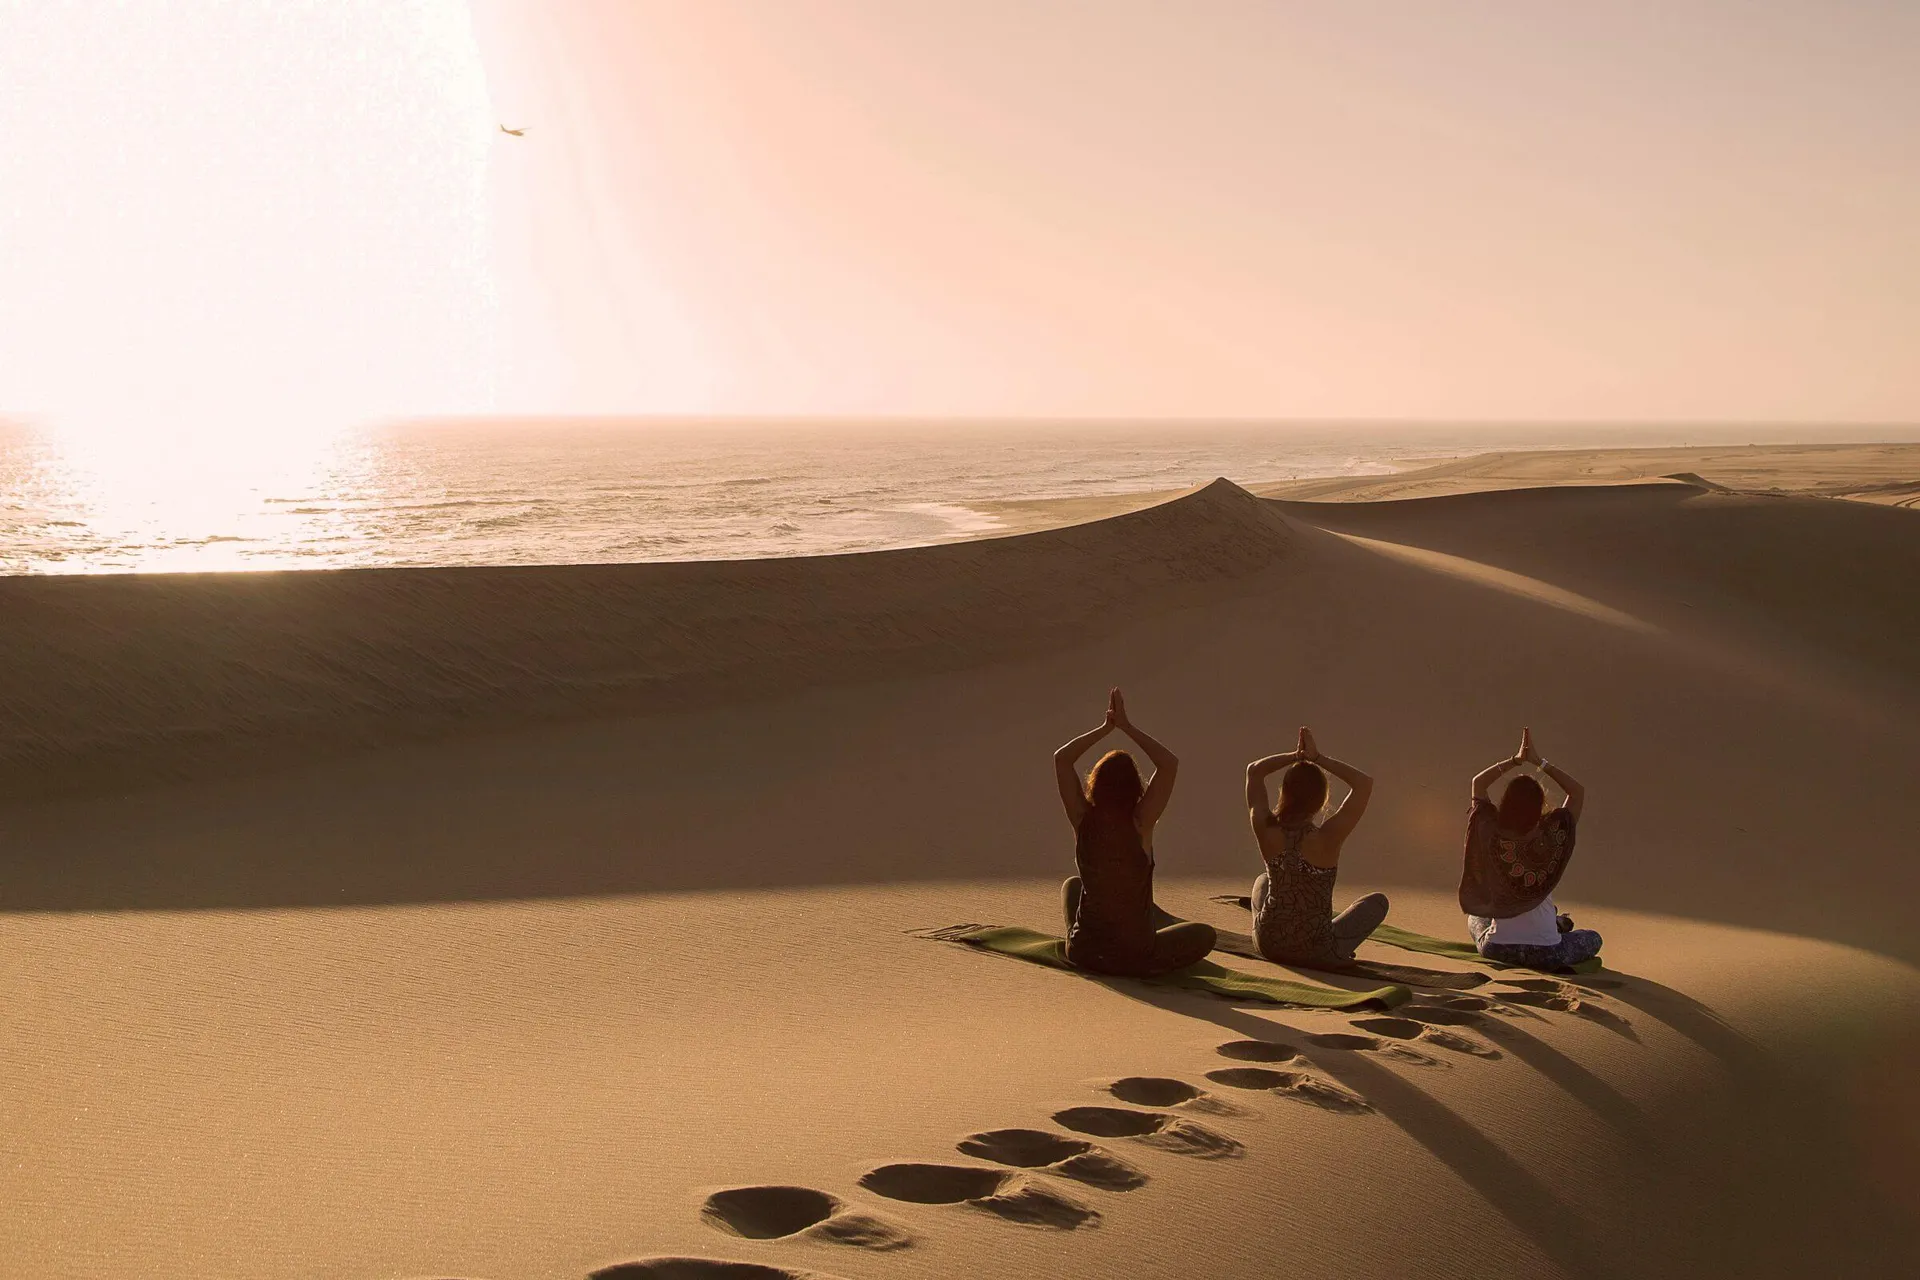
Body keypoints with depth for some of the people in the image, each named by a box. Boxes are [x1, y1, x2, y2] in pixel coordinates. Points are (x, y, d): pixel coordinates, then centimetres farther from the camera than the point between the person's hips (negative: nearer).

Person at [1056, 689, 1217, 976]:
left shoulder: (1083, 820, -11)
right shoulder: (1139, 824, -19)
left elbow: (1061, 758, -2)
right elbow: (1169, 764, -19)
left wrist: (1105, 727, -2)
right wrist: (1126, 726, -14)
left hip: (1083, 952, 3)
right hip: (1135, 959, -3)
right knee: (1204, 934, 21)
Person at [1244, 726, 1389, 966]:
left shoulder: (1267, 831, -16)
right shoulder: (1327, 838, -25)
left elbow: (1254, 771, 1)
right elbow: (1364, 784, -17)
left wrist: (1295, 755, -6)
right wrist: (1317, 758, -15)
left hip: (1269, 945, 3)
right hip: (1318, 953, -3)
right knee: (1378, 901, 21)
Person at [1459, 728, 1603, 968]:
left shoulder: (1492, 835, -13)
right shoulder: (1550, 839, -17)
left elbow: (1478, 782, 4)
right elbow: (1578, 791, -4)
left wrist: (1515, 760, 1)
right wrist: (1539, 762, -5)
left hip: (1496, 949, 2)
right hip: (1546, 954, -2)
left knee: (1475, 918, 38)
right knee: (1593, 939, 26)